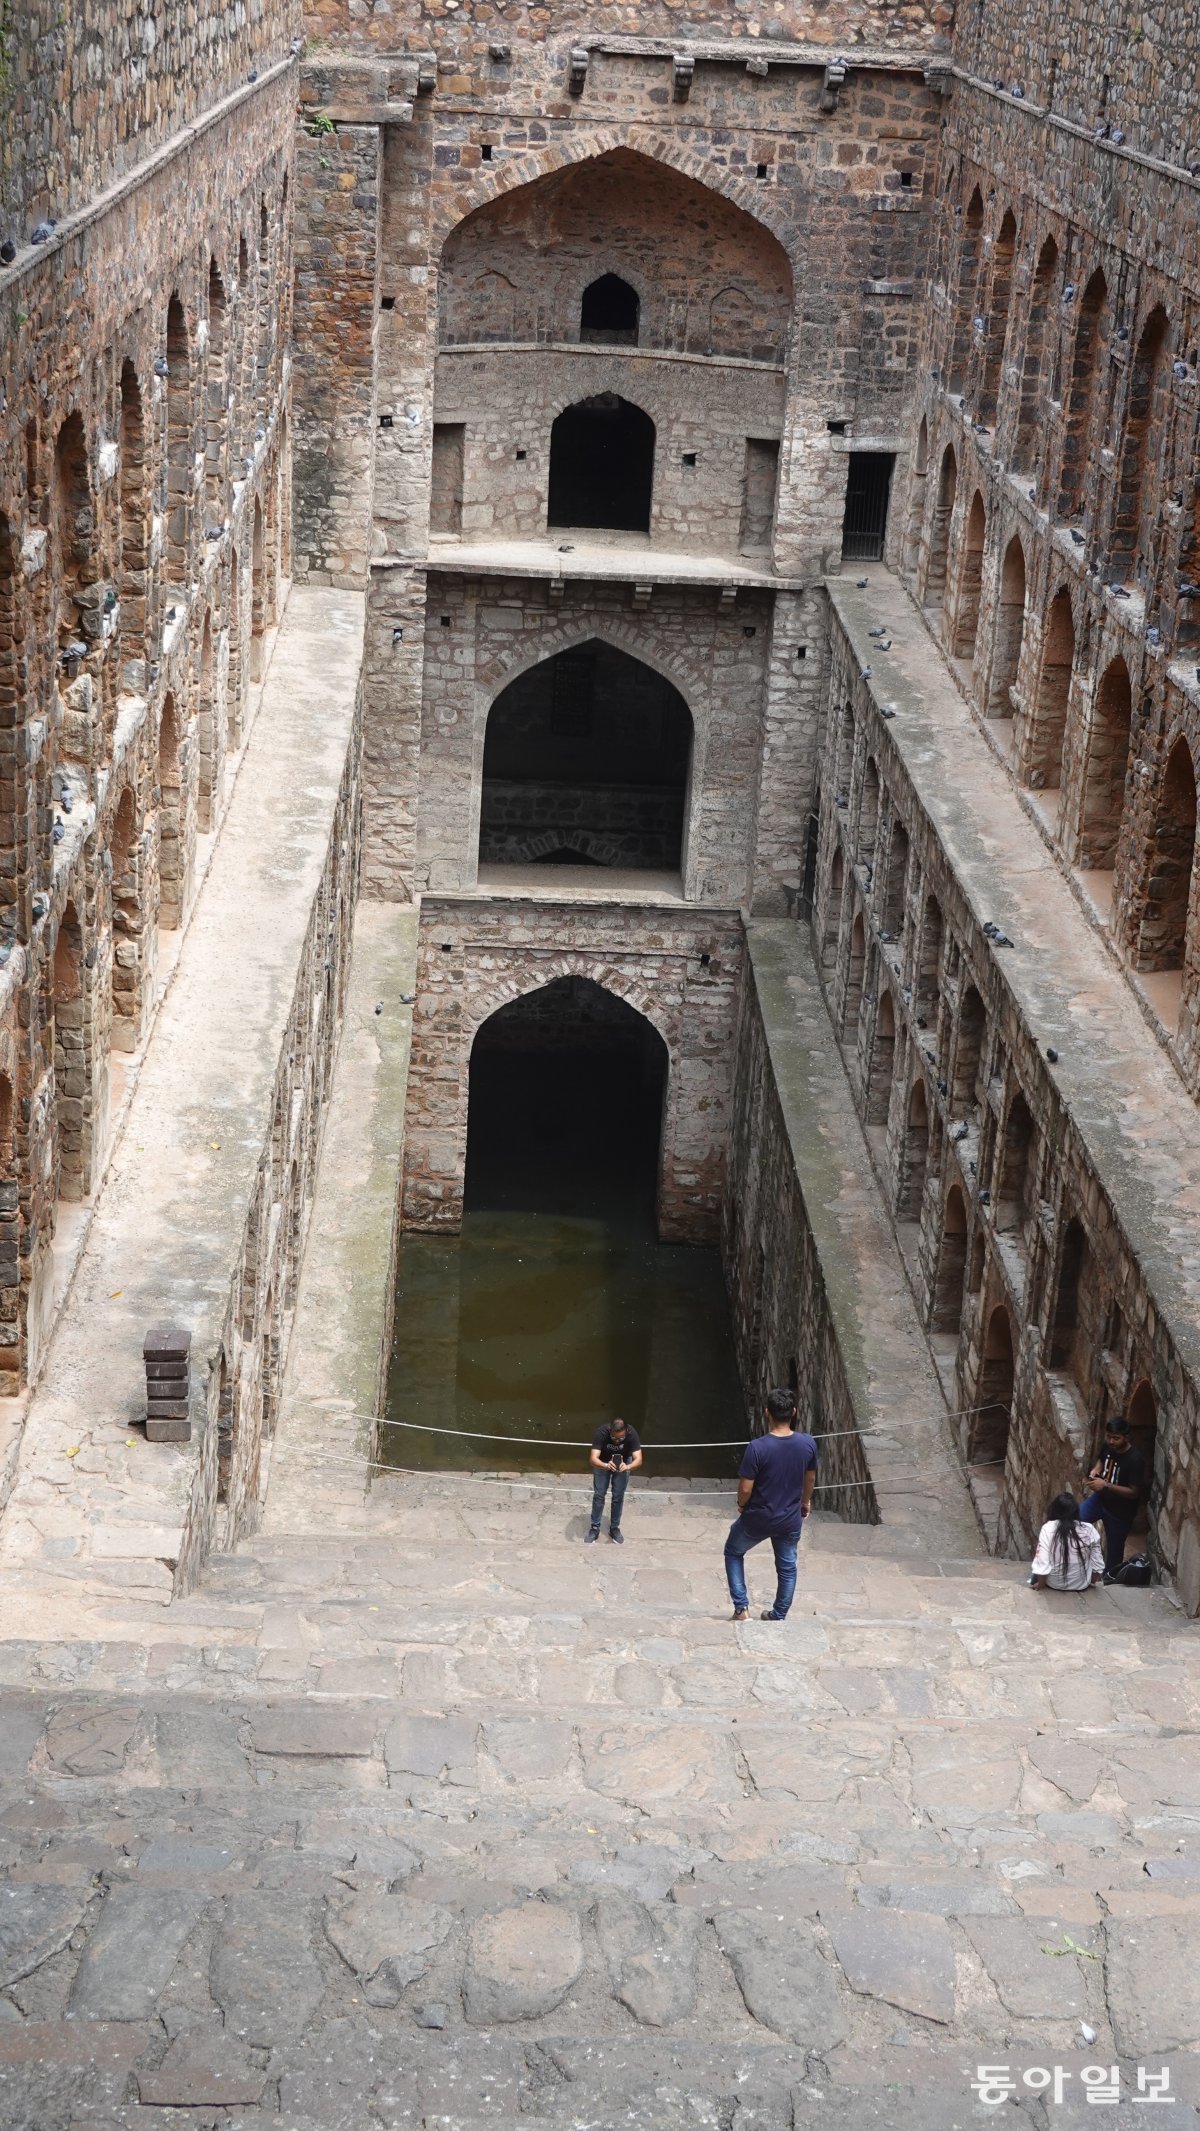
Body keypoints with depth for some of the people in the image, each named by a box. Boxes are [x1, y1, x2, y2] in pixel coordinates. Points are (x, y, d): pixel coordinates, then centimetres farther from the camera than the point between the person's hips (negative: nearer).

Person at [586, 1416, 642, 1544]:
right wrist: (606, 1465, -63)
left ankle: (614, 1528, 18)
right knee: (599, 1495, -2)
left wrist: (627, 1466, -60)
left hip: (623, 1463, 1)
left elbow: (638, 1459, -40)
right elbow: (593, 1459, -43)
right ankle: (595, 1528, 10)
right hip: (603, 1462, -1)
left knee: (618, 1496, 2)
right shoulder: (601, 1433, -38)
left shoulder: (632, 1434, -36)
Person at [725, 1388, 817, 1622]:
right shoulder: (808, 1444, -14)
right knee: (787, 1567, 24)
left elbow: (745, 1488, -20)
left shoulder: (757, 1447, -27)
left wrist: (742, 1505, 2)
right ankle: (779, 1616, 35)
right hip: (790, 1519, 3)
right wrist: (805, 1502, 22)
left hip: (758, 1519, -3)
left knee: (733, 1552, 23)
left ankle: (741, 1608, 18)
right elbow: (810, 1479, 3)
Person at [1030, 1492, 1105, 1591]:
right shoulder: (1089, 1530, -10)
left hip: (1054, 1584, 0)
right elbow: (1098, 1565, -4)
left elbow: (1042, 1562, -16)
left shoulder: (1048, 1528, -15)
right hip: (1081, 1584, 0)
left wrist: (1040, 1584, -1)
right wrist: (1091, 1581, 14)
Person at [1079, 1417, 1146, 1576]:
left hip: (1120, 1511, -5)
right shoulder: (1108, 1446, -8)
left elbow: (1134, 1492, -24)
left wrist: (1106, 1485, -30)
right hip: (1101, 1498, 5)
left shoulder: (1135, 1460, -28)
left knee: (1114, 1550, 10)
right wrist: (1095, 1470, -8)